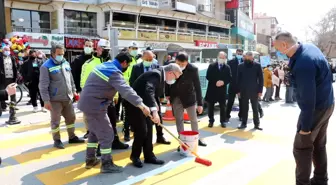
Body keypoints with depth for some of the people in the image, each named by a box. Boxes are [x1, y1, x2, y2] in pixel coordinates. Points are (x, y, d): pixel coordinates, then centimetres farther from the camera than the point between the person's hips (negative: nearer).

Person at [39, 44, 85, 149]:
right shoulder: (46, 66, -11)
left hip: (68, 98, 6)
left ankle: (72, 137, 29)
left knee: (71, 118, 14)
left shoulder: (66, 63, 8)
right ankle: (57, 140, 20)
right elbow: (43, 85, -12)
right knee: (55, 120, 6)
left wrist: (73, 91, 18)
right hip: (55, 100, -6)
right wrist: (46, 100, -15)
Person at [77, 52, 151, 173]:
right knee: (107, 134, 0)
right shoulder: (114, 73, -20)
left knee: (94, 131, 22)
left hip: (87, 102, 10)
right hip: (94, 105, -10)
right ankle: (107, 164, 11)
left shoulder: (104, 65, 11)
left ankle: (90, 159, 33)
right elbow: (126, 90, -34)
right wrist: (141, 105, -41)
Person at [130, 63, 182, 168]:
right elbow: (148, 91, -41)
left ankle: (149, 156, 19)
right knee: (141, 131, -8)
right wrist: (154, 111, -48)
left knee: (148, 130, 10)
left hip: (144, 104, 10)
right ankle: (135, 156, 11)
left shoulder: (161, 76, 7)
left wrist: (155, 104, 2)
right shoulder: (156, 74, -24)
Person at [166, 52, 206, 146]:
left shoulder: (193, 69, -22)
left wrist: (200, 103, -19)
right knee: (179, 119, 6)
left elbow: (197, 86, -19)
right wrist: (167, 94, 3)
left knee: (193, 119, 9)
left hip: (189, 96, -2)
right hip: (175, 97, 2)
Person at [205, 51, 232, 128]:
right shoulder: (211, 66, 2)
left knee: (222, 107, 6)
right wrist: (216, 82, -16)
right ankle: (211, 121, 17)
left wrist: (223, 82, -17)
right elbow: (208, 76, -5)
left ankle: (223, 121, 18)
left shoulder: (227, 67, 6)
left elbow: (229, 78, 1)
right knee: (210, 106, 5)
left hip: (222, 90, 1)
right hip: (212, 89, 0)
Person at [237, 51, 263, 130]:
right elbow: (238, 79, 4)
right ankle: (244, 123, 17)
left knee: (255, 108, 8)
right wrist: (238, 90, 1)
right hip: (243, 91, 1)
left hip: (254, 91, -1)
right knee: (244, 108, 7)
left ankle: (257, 124, 17)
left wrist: (260, 90, -6)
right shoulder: (240, 66, 2)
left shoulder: (257, 65, -2)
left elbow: (261, 78, -1)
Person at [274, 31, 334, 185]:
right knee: (319, 145, 20)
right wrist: (292, 64, 3)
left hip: (316, 109, -10)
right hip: (326, 104, 10)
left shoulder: (303, 65, -32)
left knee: (301, 148, 3)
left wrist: (305, 126, -21)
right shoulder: (309, 47, -2)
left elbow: (308, 99, -29)